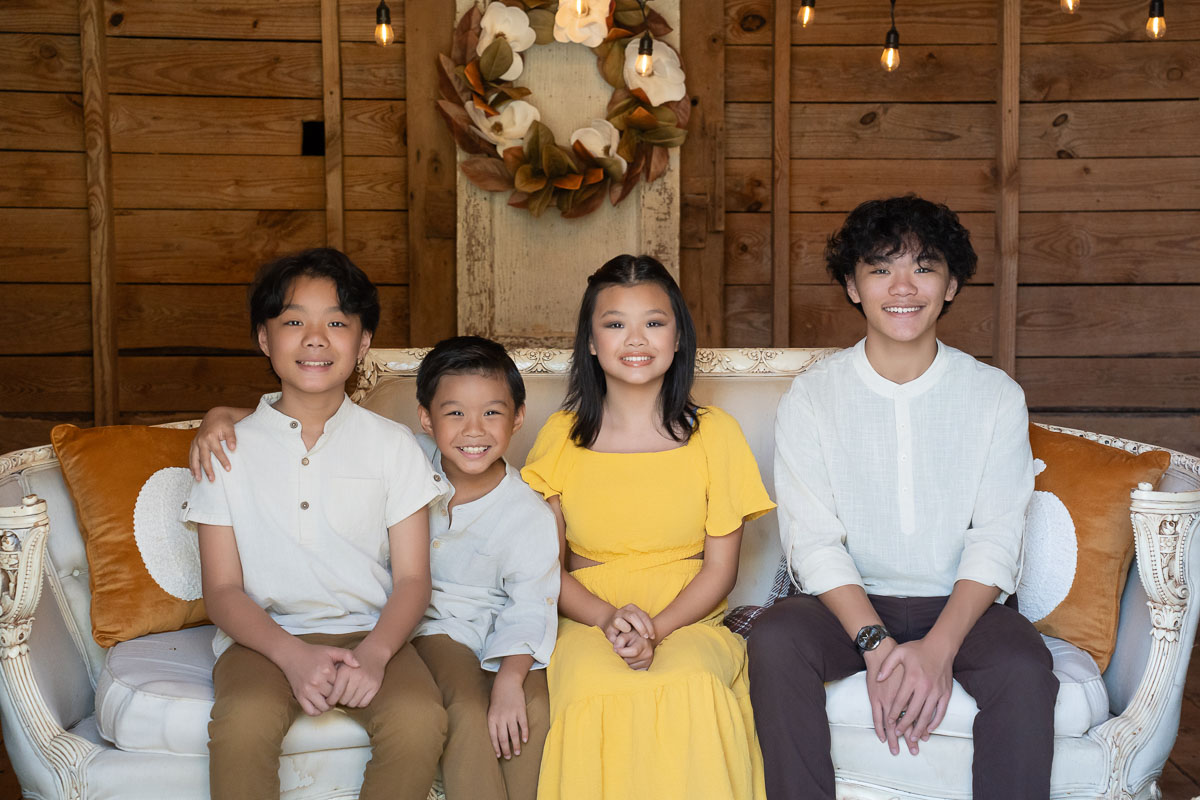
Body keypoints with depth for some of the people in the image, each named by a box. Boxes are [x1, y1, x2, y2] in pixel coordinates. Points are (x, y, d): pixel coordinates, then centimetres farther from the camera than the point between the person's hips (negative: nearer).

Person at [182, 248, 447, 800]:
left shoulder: (392, 445, 5)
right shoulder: (229, 450, 4)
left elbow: (412, 578, 2)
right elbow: (222, 589, 0)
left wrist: (374, 652, -19)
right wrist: (293, 655, -19)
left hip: (370, 632, 1)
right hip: (264, 634, 0)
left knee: (420, 719, -28)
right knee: (244, 723, -32)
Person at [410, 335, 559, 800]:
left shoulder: (530, 517, -9)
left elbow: (530, 607, -11)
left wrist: (510, 678, -28)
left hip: (491, 631, 0)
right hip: (423, 624, 0)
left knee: (534, 708, -26)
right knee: (469, 709, -27)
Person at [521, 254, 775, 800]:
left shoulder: (715, 434, 5)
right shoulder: (560, 437, 7)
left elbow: (720, 566, 3)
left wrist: (656, 628, -14)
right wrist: (608, 617, -14)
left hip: (688, 621, 0)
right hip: (587, 625, 0)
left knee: (692, 687, -36)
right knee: (595, 691, -36)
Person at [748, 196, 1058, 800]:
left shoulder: (996, 396, 1)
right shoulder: (810, 399, -1)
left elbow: (996, 540, -5)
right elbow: (813, 540, -8)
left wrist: (937, 647, -22)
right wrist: (877, 644, -23)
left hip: (960, 603, 0)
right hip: (849, 603, 0)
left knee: (1025, 666, -30)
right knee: (775, 639, -30)